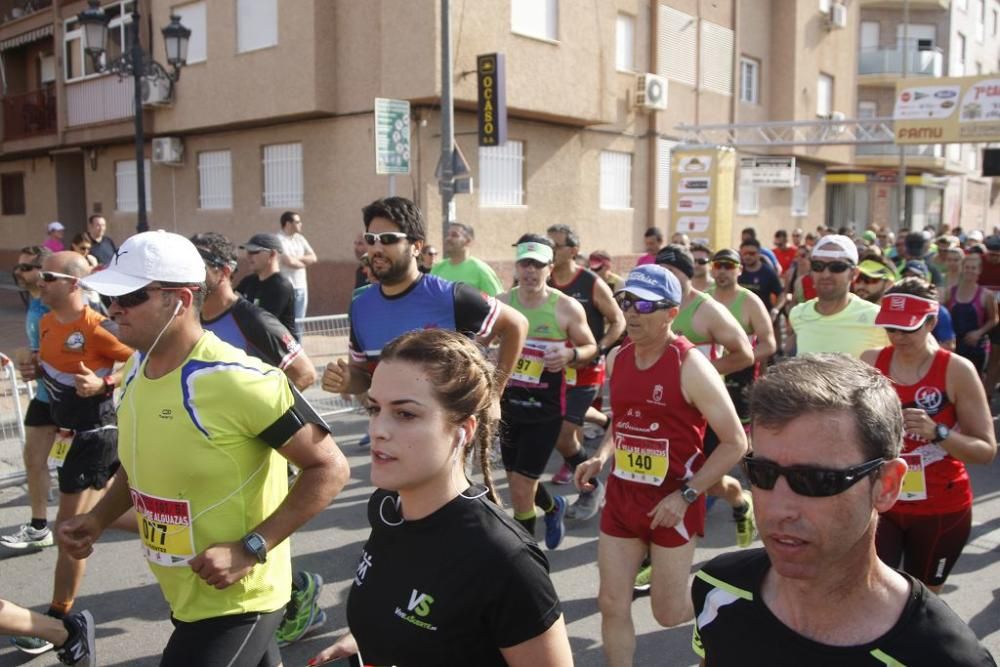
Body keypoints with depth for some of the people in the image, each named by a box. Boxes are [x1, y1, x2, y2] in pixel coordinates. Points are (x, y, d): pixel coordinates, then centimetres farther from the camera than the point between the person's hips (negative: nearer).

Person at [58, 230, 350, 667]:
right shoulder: (136, 368, -1)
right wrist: (98, 520, 1)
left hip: (235, 601, -8)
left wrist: (251, 550, -24)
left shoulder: (239, 380, -27)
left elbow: (329, 469, -21)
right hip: (181, 595, 8)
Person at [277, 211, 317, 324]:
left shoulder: (300, 239, 13)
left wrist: (297, 258, -9)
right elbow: (289, 261, -20)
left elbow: (313, 258, 8)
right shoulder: (279, 240, -10)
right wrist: (304, 263, 0)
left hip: (301, 288, 7)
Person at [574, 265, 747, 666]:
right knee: (612, 605, 7)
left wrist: (686, 496, -20)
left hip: (672, 503, -5)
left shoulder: (691, 366, -18)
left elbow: (735, 443, -15)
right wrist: (600, 458, 0)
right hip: (621, 496, 5)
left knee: (668, 612, 6)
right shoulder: (616, 359, 2)